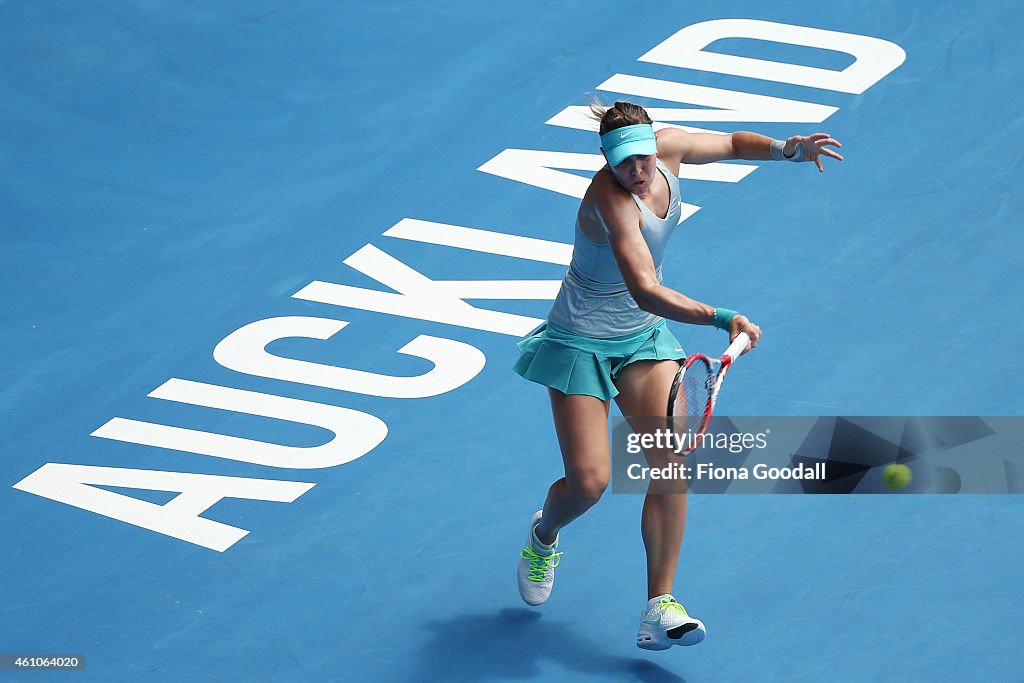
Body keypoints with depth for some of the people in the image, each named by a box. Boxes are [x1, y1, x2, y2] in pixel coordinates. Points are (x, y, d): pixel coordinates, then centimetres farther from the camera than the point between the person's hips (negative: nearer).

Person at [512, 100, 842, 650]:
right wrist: (721, 318, -53)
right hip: (582, 343, -6)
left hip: (643, 337, 6)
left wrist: (787, 148, -9)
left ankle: (659, 606, -11)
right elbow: (645, 291, -43)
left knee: (670, 461, -12)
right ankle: (543, 535, 31)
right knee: (588, 481, -7)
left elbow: (731, 143, 10)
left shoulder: (667, 147, -11)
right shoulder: (610, 199, -32)